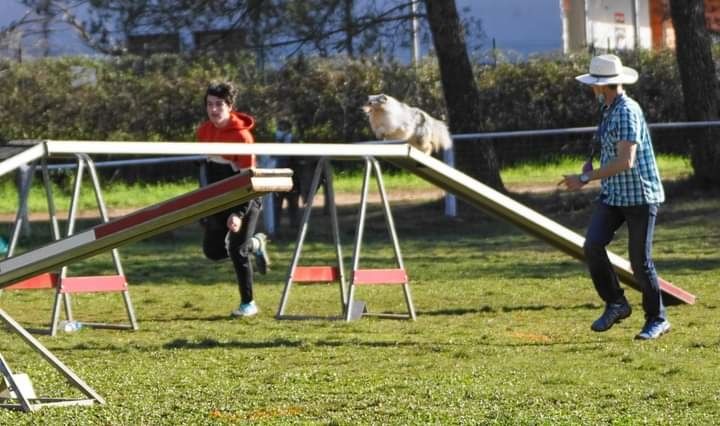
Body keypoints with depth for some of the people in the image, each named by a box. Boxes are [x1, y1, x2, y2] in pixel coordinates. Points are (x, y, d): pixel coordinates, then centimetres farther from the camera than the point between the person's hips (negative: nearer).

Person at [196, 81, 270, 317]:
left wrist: (239, 213, -28)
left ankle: (248, 304, 3)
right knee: (213, 250, 2)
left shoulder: (241, 136, -21)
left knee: (237, 250, -11)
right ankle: (255, 244, 29)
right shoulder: (204, 131, -1)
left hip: (244, 199, -7)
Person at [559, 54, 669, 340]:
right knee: (592, 246, -10)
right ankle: (615, 304, 4)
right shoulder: (607, 110, 11)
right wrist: (590, 164, 10)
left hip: (640, 196, -8)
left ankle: (657, 320, 12)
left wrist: (586, 179, -21)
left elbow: (625, 161, -26)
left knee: (640, 261, -3)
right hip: (612, 195, 8)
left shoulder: (627, 112, -19)